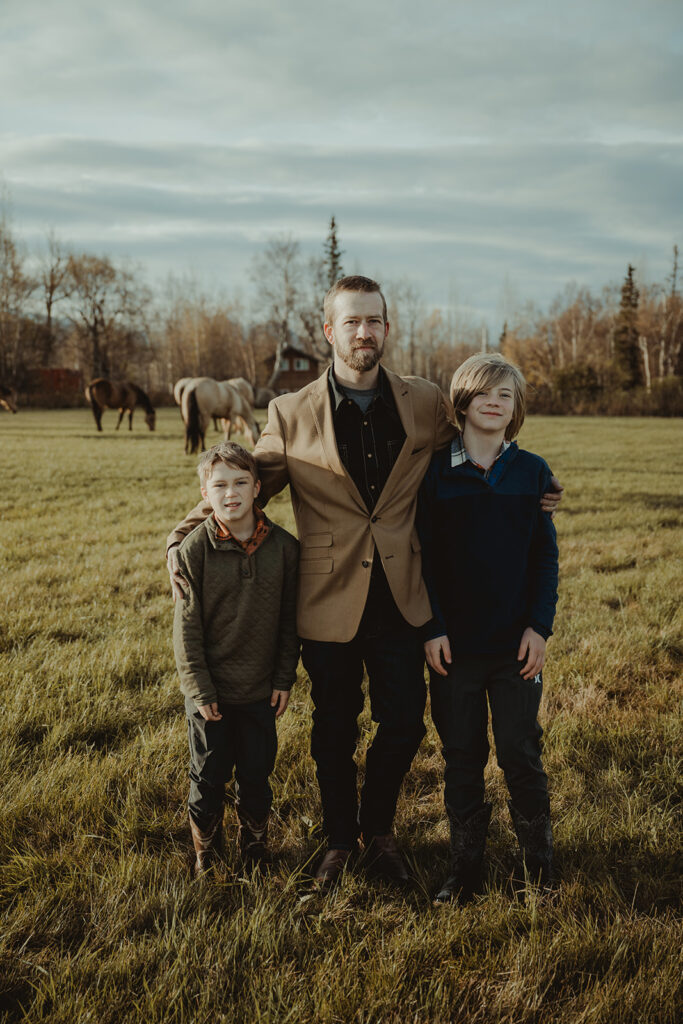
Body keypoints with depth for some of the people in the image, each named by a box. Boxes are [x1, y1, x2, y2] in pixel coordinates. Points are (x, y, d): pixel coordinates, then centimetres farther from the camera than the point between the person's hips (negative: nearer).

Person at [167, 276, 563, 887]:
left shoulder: (426, 404, 0)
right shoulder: (292, 414, -5)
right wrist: (181, 538, -7)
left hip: (400, 601, 2)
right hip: (329, 604, -1)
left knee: (405, 725, 10)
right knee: (335, 732, 14)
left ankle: (378, 831, 37)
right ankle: (340, 840, 38)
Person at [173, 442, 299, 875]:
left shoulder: (283, 546, -6)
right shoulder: (193, 550, -12)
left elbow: (289, 620, 2)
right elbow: (187, 627, -9)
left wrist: (284, 679, 1)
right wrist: (200, 689, -10)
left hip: (261, 691, 2)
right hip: (210, 692, -1)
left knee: (256, 775, 13)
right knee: (209, 777, 11)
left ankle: (256, 847, 36)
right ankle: (206, 853, 34)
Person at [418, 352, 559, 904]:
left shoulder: (533, 473, 2)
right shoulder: (435, 473, -1)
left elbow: (546, 555, 3)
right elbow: (424, 555, 0)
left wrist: (540, 626, -5)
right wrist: (431, 627, -6)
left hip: (515, 644, 0)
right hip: (454, 644, 0)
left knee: (521, 755, 7)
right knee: (462, 758, 10)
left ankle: (539, 863, 26)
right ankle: (466, 865, 24)